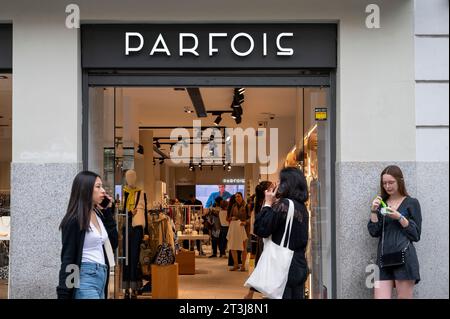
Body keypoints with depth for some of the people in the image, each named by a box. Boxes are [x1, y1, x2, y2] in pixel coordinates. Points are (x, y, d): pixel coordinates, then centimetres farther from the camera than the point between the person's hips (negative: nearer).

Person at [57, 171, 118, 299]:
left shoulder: (98, 215, 13)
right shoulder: (74, 220, -9)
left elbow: (113, 244, 14)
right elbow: (68, 258, -11)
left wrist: (108, 211, 10)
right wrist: (64, 295, -14)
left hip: (102, 275, 8)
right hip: (86, 277, -8)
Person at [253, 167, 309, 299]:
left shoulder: (284, 204, -15)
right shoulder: (302, 207, 10)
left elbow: (260, 229, -17)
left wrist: (268, 204, -6)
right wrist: (273, 204, 10)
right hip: (299, 267, 8)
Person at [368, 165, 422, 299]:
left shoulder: (411, 203, 4)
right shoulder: (381, 203, 15)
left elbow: (416, 235, -1)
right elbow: (374, 232, 7)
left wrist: (399, 217, -11)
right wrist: (374, 211, -4)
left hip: (404, 258, -4)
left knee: (404, 297, 0)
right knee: (379, 297, -6)